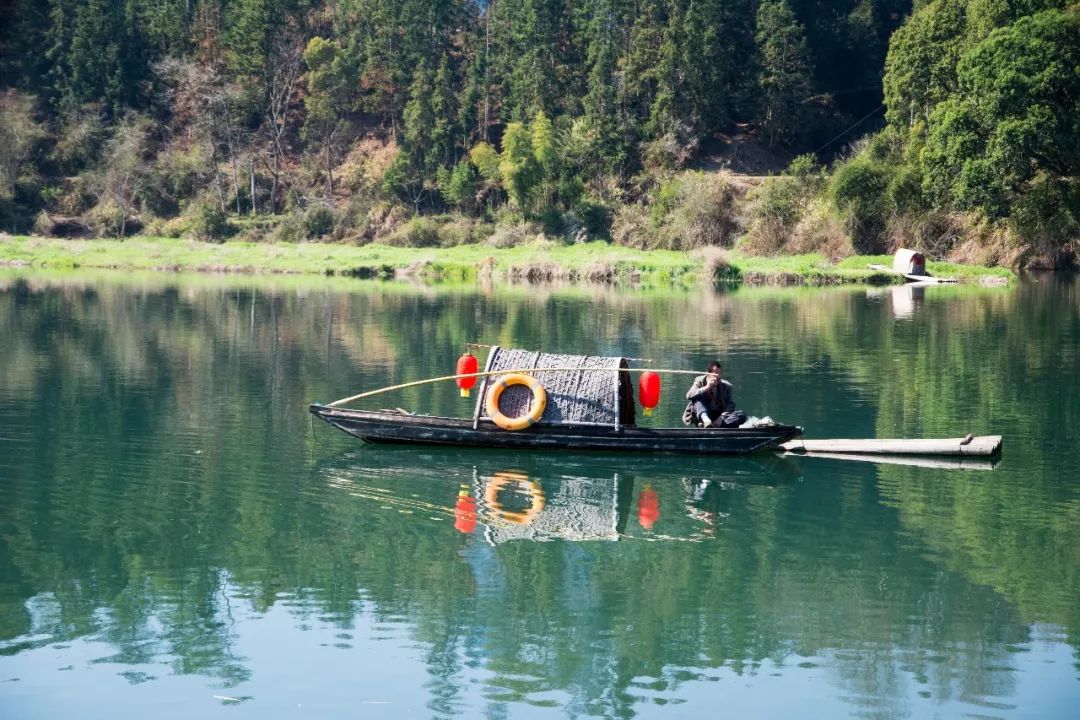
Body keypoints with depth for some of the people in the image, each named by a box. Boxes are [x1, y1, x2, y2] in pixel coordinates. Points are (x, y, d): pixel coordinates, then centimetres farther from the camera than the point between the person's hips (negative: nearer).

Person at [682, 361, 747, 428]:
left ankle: (715, 425, -42)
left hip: (719, 417, 1)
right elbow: (689, 395, -13)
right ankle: (705, 420, -49)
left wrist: (721, 417, -23)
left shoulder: (727, 386, 5)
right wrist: (707, 387, -22)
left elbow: (730, 404, -5)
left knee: (741, 415, -24)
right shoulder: (700, 381, 3)